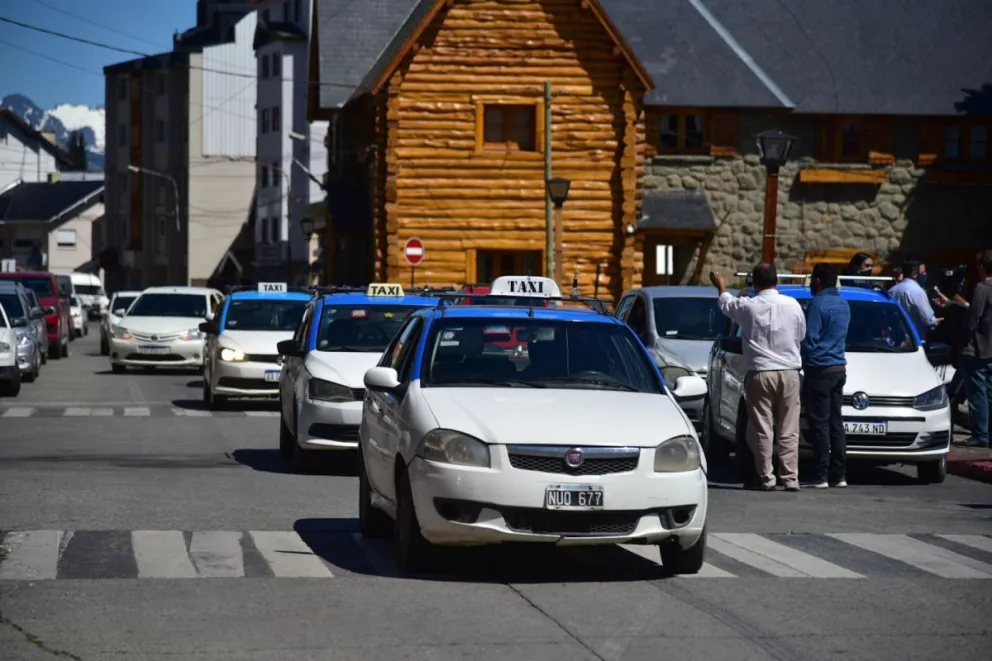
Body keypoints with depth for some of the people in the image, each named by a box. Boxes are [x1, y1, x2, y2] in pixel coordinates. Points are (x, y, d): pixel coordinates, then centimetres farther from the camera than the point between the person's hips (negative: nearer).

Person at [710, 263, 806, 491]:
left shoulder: (748, 306, -7)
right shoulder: (793, 305, -2)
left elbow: (727, 304, 15)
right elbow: (801, 335, 11)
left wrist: (721, 287, 37)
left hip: (760, 373, -2)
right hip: (789, 372, 2)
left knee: (762, 429, 3)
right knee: (789, 430, 5)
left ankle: (765, 478, 2)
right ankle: (790, 478, 3)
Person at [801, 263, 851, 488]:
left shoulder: (818, 303, -13)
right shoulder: (843, 304, 14)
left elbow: (810, 339, -13)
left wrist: (804, 361, 1)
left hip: (819, 369, -8)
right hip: (839, 368, 8)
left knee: (820, 423, -6)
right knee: (835, 422, 10)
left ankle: (821, 476, -7)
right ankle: (839, 475, 10)